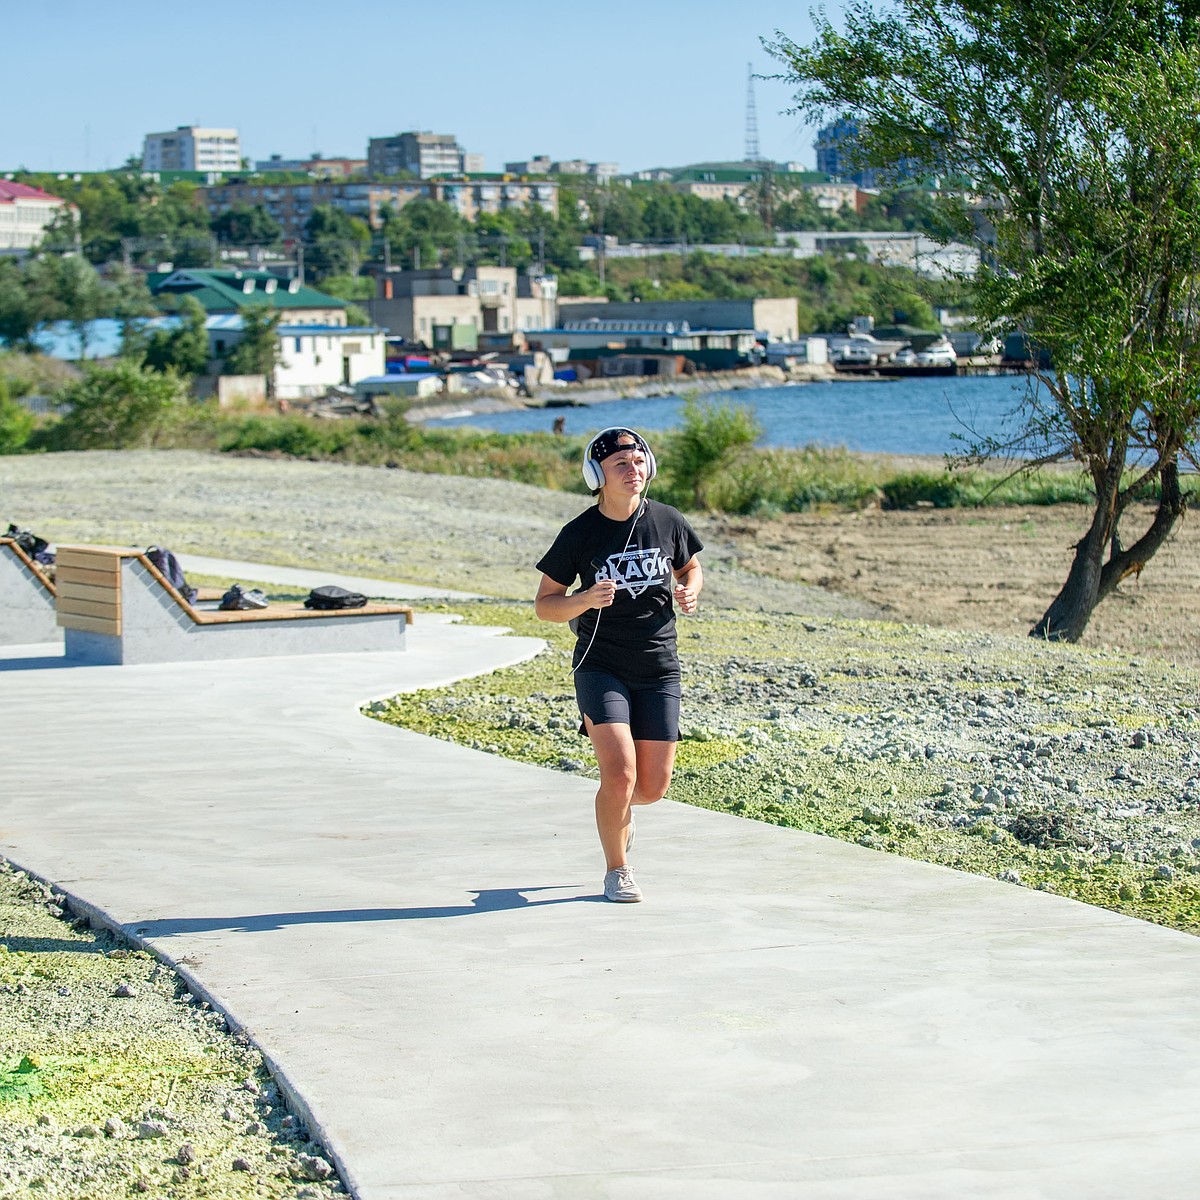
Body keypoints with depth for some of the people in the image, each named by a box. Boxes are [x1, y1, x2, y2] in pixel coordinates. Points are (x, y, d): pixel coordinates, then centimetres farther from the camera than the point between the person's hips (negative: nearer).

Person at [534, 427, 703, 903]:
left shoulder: (667, 521, 0)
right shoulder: (580, 533, -7)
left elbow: (690, 566, 19)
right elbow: (544, 605, -2)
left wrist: (689, 591, -4)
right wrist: (585, 600, -22)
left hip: (658, 668, 3)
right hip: (601, 666, -3)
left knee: (653, 786, 2)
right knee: (620, 772, -18)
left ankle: (616, 807, 40)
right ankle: (616, 872, 5)